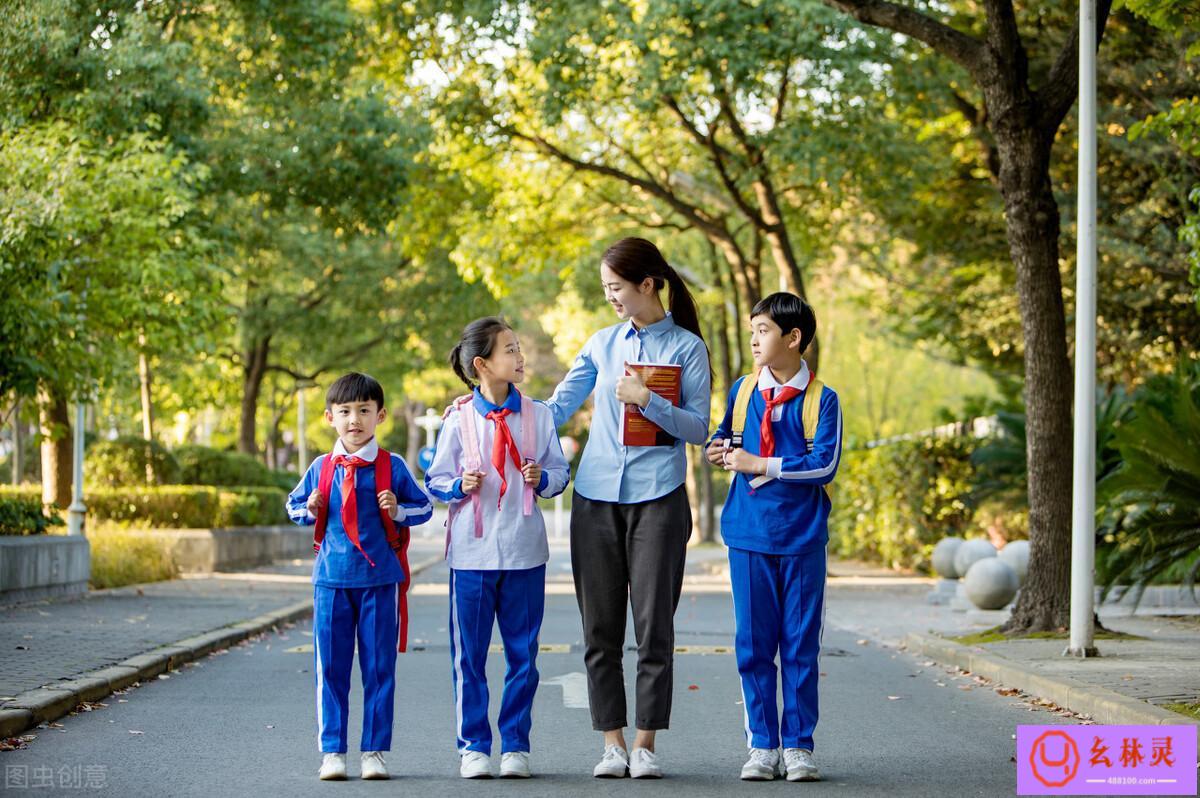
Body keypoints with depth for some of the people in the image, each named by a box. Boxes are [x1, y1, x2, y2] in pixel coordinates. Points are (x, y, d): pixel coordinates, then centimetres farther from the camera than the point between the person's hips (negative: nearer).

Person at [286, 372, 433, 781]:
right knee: (331, 668, 3)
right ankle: (332, 751, 9)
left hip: (380, 580, -2)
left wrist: (398, 511, -12)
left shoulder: (392, 467, 0)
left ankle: (374, 751, 10)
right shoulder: (321, 468, 6)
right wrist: (310, 509, -3)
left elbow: (424, 506, 7)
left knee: (379, 667, 3)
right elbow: (294, 505, 19)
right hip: (332, 579, 2)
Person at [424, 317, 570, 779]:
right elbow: (436, 479, 4)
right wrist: (459, 486, -16)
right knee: (469, 654, 3)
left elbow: (559, 471, 9)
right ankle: (473, 746, 13)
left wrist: (542, 477, -12)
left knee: (522, 653, 6)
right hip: (472, 550, -2)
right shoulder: (459, 419, -2)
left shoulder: (537, 415, 3)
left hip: (525, 550, 2)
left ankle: (515, 745, 15)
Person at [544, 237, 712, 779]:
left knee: (654, 626, -3)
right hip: (596, 496, 4)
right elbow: (555, 408, 16)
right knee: (601, 628, 3)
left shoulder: (687, 347, 2)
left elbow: (698, 428, -3)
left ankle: (645, 742, 4)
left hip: (657, 496, -4)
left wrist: (646, 400, -14)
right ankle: (612, 741, 10)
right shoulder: (602, 344, 12)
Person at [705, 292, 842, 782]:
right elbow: (725, 437, 24)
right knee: (753, 644, 4)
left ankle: (798, 747, 10)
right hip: (748, 534, 3)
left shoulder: (821, 400, -3)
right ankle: (761, 746, 11)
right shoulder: (742, 391, 9)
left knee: (800, 645, 2)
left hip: (802, 538, -3)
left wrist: (759, 464, -13)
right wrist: (720, 449, 1)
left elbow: (825, 464, -12)